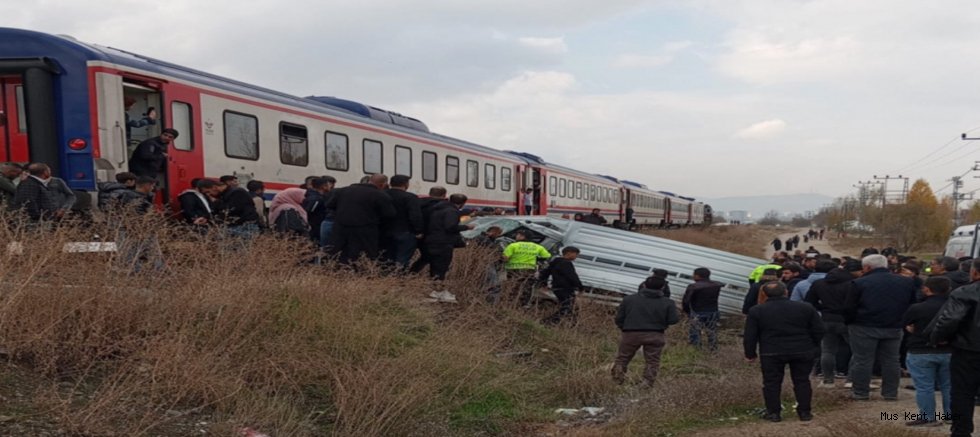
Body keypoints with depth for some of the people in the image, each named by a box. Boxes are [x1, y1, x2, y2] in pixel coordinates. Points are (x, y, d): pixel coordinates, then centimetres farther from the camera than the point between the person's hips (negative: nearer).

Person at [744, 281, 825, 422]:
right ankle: (805, 412, 15)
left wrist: (750, 353, 10)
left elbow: (750, 336, -1)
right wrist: (813, 348, 18)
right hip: (803, 351, 1)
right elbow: (818, 331, 6)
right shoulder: (806, 308, 1)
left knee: (772, 383, 9)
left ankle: (773, 413, 10)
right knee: (802, 381, 13)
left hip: (771, 353, -1)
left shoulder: (756, 311, -3)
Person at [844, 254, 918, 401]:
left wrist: (849, 322, 7)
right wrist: (903, 322, 18)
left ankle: (860, 392, 8)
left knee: (862, 360, 4)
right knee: (891, 360, 13)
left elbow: (848, 308, -8)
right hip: (894, 328, 4)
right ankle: (891, 393, 16)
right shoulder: (907, 282, 6)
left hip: (864, 327, -4)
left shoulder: (860, 283, -10)